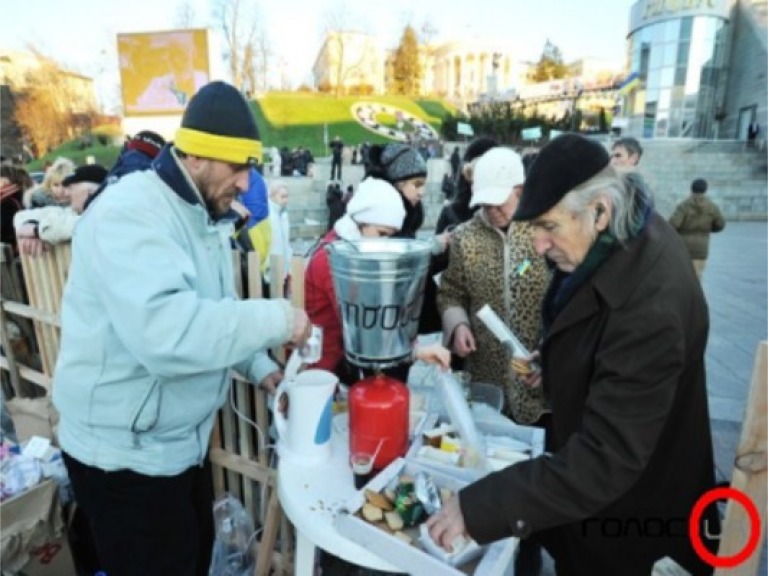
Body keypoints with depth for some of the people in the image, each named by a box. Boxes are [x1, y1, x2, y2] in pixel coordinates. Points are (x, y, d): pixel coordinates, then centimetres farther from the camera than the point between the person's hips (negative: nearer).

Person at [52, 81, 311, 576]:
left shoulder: (205, 216, 6)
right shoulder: (128, 213, -24)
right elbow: (164, 330, -40)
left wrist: (260, 367, -2)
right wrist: (276, 318, -30)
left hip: (184, 437, 8)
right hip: (125, 452, -8)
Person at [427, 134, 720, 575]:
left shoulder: (652, 307, -39)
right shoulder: (620, 237, -11)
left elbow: (607, 459, -39)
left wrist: (479, 507, -39)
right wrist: (562, 365, 7)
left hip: (623, 504, -7)